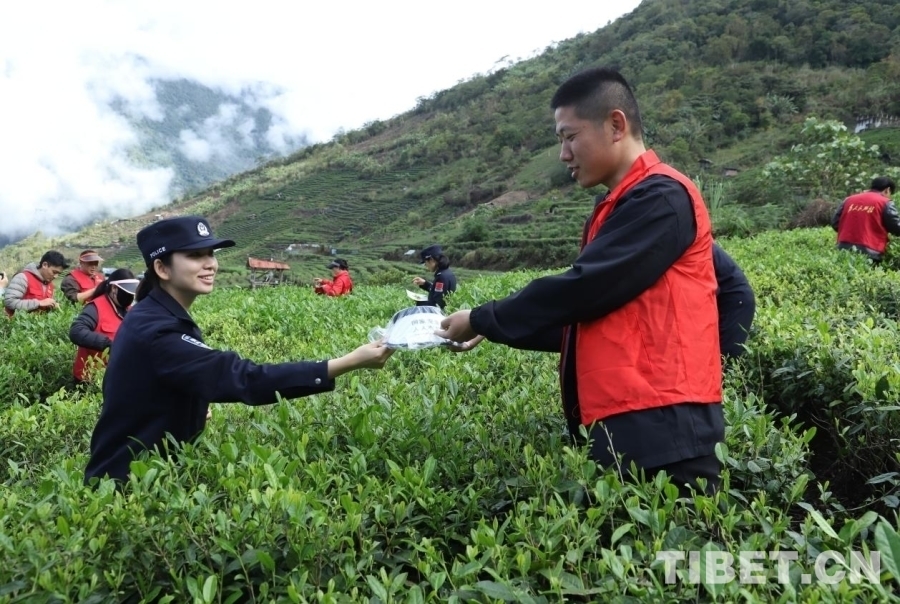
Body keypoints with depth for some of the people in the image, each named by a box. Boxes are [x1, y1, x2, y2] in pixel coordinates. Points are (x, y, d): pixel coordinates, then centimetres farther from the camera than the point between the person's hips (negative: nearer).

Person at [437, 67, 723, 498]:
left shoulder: (661, 198, -11)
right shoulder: (619, 209, 19)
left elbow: (583, 289, -18)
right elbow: (584, 317, 18)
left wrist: (482, 320, -5)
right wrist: (490, 329, 9)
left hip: (663, 427, -9)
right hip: (620, 426, 9)